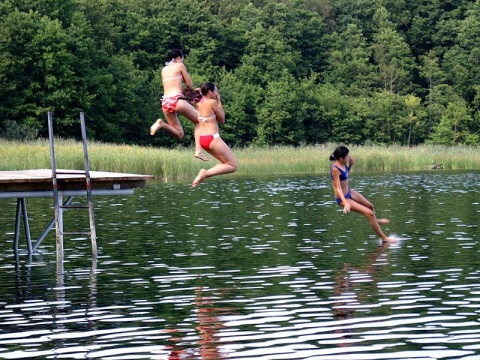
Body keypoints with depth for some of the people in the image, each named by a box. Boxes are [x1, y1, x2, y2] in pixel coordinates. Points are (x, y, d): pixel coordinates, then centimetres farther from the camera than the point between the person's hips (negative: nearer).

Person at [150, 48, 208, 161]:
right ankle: (198, 150, -5)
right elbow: (189, 84, 9)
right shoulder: (180, 65, 6)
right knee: (199, 121, 13)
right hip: (176, 100, -6)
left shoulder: (164, 69, 22)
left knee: (179, 134, 14)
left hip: (165, 102, 6)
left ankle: (161, 124, -14)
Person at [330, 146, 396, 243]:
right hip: (343, 198, -9)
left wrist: (350, 165, -2)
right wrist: (345, 203, -39)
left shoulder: (343, 164, -5)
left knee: (370, 206, 29)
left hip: (349, 192, 10)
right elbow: (338, 188, -31)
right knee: (369, 213, -11)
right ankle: (384, 238, -1)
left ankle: (375, 221, 64)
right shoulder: (335, 169, -30)